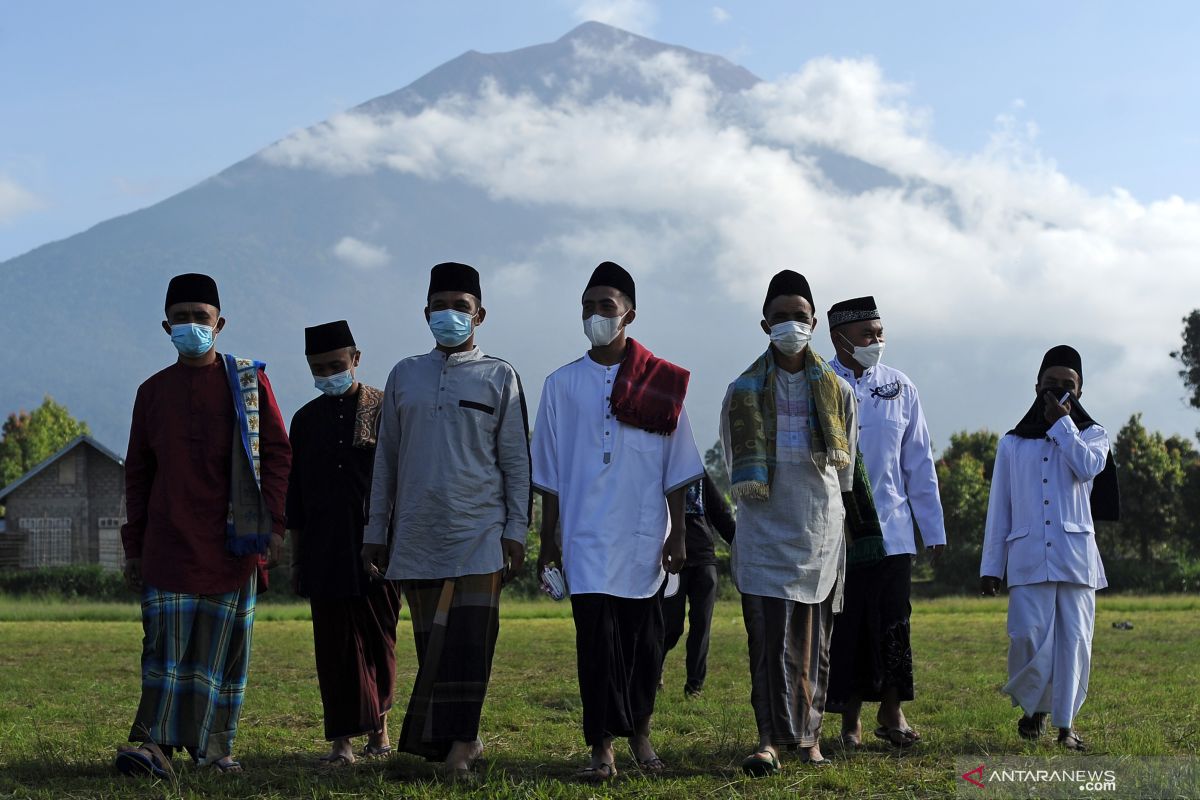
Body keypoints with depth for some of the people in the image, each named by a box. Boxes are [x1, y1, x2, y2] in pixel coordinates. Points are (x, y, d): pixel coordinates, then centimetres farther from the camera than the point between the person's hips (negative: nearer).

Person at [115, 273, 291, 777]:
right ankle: (157, 744, -13)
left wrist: (274, 524, -6)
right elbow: (137, 474, 13)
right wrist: (133, 547, 10)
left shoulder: (249, 381, 5)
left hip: (233, 541, -1)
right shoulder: (153, 392, 10)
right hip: (170, 542, 1)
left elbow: (277, 454, 2)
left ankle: (213, 744, 12)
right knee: (167, 639, -8)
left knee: (226, 642, 3)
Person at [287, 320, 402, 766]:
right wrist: (296, 558, 12)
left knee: (378, 641, 6)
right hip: (325, 554, 2)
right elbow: (295, 495, 14)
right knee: (335, 645, -2)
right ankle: (341, 739, -2)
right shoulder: (307, 419, 11)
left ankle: (378, 721, 25)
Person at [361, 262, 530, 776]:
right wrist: (375, 532, 11)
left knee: (469, 643, -9)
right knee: (431, 645, 4)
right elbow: (386, 459, 14)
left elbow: (516, 460, 3)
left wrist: (516, 531, -3)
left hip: (478, 535, -3)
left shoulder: (499, 377, 5)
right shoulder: (404, 376, 12)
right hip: (416, 536, 3)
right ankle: (463, 739, 11)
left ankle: (458, 745, -10)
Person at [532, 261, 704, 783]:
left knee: (643, 639, 5)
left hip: (645, 538, 0)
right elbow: (549, 475, 9)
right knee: (596, 638, -8)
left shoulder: (661, 384, 4)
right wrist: (547, 542, 6)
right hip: (587, 538, 0)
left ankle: (639, 732, 24)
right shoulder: (562, 384, 6)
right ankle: (601, 749, -4)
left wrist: (677, 537, 1)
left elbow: (677, 472, 5)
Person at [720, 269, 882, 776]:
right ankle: (770, 740, -10)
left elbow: (848, 471, 14)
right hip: (763, 531, -1)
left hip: (821, 532, 1)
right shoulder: (743, 393, 5)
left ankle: (809, 737, 14)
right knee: (767, 636, -9)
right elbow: (735, 468, 13)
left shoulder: (838, 392, 8)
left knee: (814, 639, 5)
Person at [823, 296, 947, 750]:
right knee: (844, 627, 2)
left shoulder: (899, 387, 5)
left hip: (892, 529, 2)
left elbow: (919, 462, 9)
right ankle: (850, 720, 13)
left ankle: (892, 714, 17)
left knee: (893, 627, 4)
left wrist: (933, 528, 8)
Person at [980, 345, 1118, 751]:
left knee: (1074, 639, -3)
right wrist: (990, 564, 8)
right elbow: (999, 509, 13)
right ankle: (1034, 707, 14)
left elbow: (1088, 466, -12)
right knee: (1029, 638, -11)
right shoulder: (1013, 444, 15)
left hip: (1076, 557, 0)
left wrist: (1061, 423, -4)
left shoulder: (1092, 435, 13)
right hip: (1028, 559, 0)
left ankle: (1065, 722, 8)